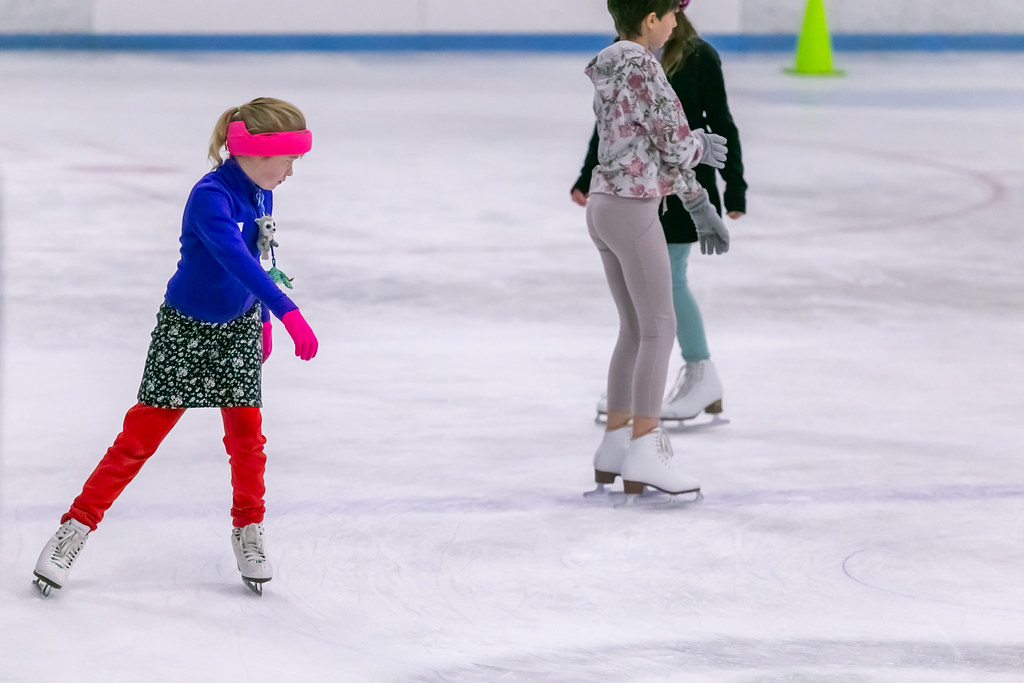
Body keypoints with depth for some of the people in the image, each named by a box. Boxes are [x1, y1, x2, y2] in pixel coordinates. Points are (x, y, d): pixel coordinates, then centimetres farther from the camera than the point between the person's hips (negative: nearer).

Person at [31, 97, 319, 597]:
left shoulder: (260, 196, -2)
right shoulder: (210, 197, -27)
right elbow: (236, 259, -41)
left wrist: (264, 321, 23)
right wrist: (288, 311, -49)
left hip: (238, 330, 6)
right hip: (185, 330, -6)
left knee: (246, 434, 3)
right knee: (143, 433, -2)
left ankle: (248, 531, 23)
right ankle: (77, 526, 7)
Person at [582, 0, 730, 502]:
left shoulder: (612, 67, 12)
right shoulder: (641, 67, -17)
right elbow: (676, 144, -17)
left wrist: (699, 205, 22)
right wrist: (703, 145, 8)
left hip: (604, 203, 9)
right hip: (633, 210, -9)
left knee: (635, 328, 16)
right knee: (659, 328, -4)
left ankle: (615, 445, 20)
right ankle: (644, 457, -4)